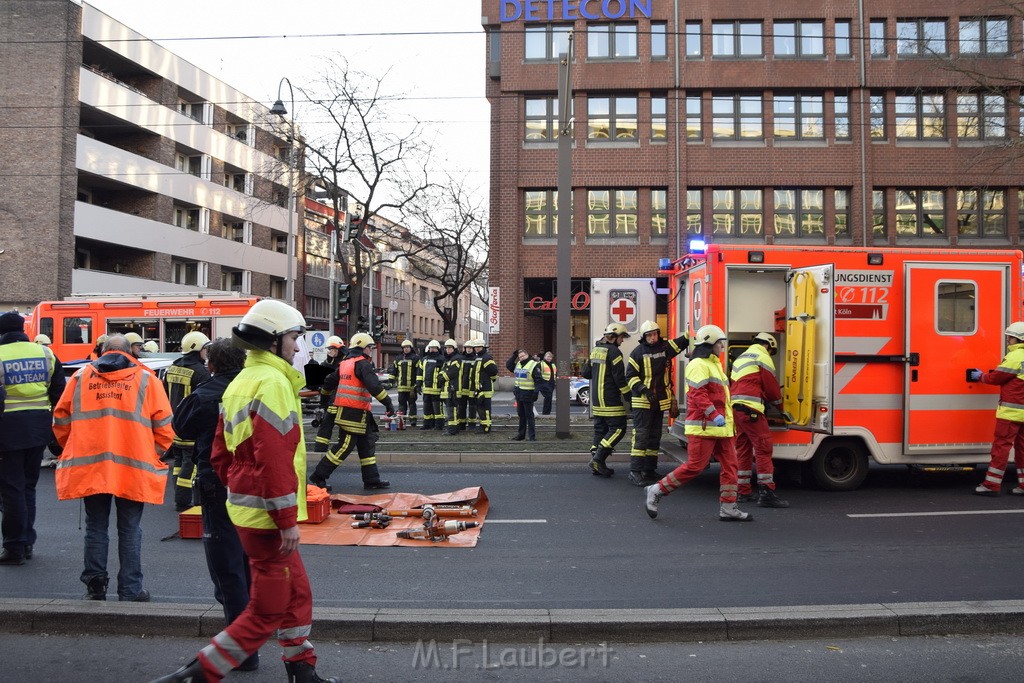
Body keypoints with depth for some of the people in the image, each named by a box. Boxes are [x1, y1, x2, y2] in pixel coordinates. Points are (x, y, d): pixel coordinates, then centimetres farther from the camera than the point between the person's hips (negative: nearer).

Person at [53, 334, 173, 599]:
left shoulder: (81, 376, 10)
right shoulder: (145, 378, 4)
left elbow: (61, 418, 12)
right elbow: (164, 423, -1)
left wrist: (72, 450, 25)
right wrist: (154, 454, 11)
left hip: (89, 465, 2)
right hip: (133, 467, -2)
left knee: (96, 527, 14)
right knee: (129, 529, 7)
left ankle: (94, 585, 18)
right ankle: (130, 590, 10)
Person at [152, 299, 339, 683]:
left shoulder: (241, 383, 13)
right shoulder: (273, 382, -17)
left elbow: (221, 455, 16)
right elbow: (275, 458, -24)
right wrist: (287, 518, -21)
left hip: (245, 505, 10)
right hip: (266, 514, -10)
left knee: (296, 594, 18)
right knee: (267, 612, 2)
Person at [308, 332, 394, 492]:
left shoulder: (344, 363, 14)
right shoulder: (363, 363, -13)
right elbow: (374, 386, -23)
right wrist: (388, 403, -19)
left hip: (344, 411, 10)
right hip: (355, 412, -10)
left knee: (367, 445, 13)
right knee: (345, 446, -4)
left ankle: (372, 480, 15)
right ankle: (318, 477, 2)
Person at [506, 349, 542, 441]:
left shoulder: (534, 365, -10)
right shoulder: (518, 364, 13)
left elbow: (538, 380, -14)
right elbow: (508, 365, 20)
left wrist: (536, 392, -21)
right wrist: (514, 356, 9)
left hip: (528, 394, -7)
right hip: (519, 394, 7)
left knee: (529, 415, -4)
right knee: (521, 415, 14)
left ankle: (532, 436, 0)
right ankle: (521, 434, 22)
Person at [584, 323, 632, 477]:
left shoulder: (595, 350, 13)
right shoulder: (613, 352, -12)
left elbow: (586, 373, 19)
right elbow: (620, 379, -15)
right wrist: (629, 398, -9)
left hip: (596, 401, 9)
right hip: (611, 401, -9)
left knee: (600, 429, 11)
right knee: (618, 429, -4)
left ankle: (597, 465, 11)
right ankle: (598, 458, -11)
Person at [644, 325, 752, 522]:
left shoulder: (713, 364, 21)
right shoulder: (699, 365, -12)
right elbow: (698, 394, -22)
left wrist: (724, 418, 24)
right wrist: (715, 415, -28)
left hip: (720, 427, 10)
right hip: (704, 426, -10)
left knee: (730, 464, 7)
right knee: (695, 465, -9)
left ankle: (728, 508, 12)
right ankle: (656, 491, 1)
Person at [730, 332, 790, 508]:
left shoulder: (741, 358, 26)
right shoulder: (762, 357, -1)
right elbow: (771, 387, -3)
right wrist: (780, 408, 12)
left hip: (735, 408, 9)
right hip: (750, 409, -9)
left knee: (743, 450, 14)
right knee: (763, 449, -7)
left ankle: (743, 492, 17)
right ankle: (766, 493, -10)